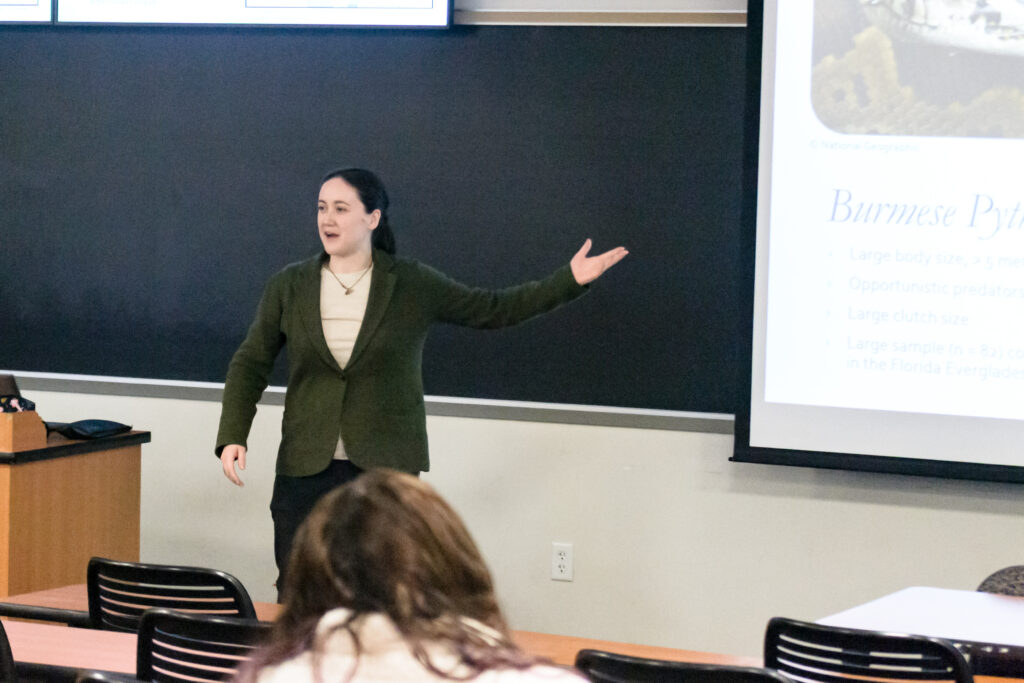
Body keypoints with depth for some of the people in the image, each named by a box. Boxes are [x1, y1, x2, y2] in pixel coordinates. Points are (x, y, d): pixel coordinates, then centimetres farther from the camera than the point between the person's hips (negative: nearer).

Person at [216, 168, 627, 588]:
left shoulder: (413, 285, 2)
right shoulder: (288, 287, 5)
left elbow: (493, 310, 8)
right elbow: (250, 364, 8)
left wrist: (571, 280, 0)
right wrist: (232, 436, -5)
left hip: (386, 468, -1)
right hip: (305, 469, 1)